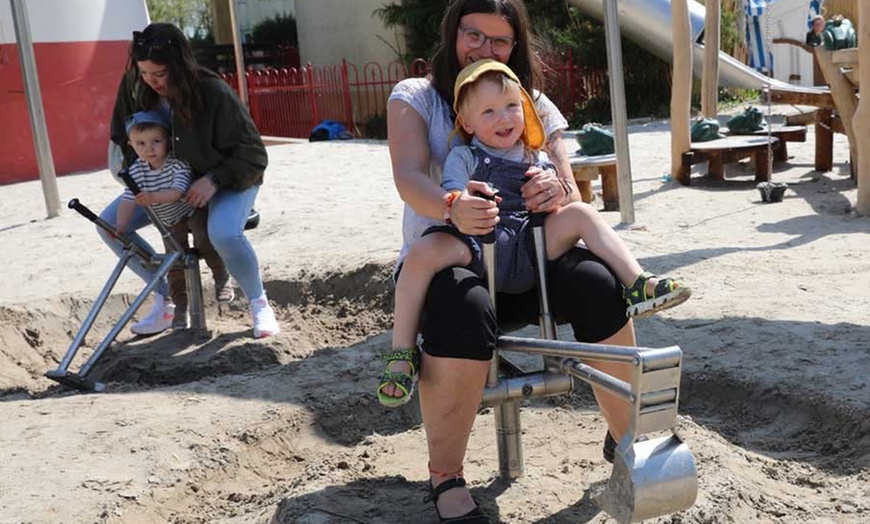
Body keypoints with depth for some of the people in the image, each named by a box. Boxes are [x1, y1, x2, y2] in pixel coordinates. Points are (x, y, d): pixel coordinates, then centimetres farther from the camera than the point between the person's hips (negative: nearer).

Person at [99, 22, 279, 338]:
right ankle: (163, 300, 8)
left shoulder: (214, 93, -29)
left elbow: (252, 155, -22)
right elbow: (122, 139, 3)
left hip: (228, 179, -6)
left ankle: (259, 304, -10)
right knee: (110, 223, -6)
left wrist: (214, 180, -33)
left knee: (224, 233, -37)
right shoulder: (133, 87, -15)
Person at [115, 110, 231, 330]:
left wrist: (154, 197, -55)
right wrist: (120, 226, -35)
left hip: (193, 209, -4)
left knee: (204, 241, -27)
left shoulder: (179, 163, -27)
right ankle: (180, 306, 15)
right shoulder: (136, 171, -16)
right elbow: (128, 200, -21)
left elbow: (177, 192, -38)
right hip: (169, 221, 4)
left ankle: (221, 278, -1)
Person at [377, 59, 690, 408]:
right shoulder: (463, 157, 9)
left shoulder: (537, 161, 21)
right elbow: (451, 196, -8)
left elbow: (562, 204, 22)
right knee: (424, 252, -32)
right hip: (477, 248, -3)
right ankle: (401, 354, -20)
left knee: (580, 213, -10)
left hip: (527, 252, 3)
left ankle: (638, 285, -13)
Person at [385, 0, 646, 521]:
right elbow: (408, 178, -17)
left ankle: (627, 438, -7)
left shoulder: (536, 105, 9)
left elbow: (572, 198, 0)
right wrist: (452, 207, -41)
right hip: (440, 259, -3)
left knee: (597, 283, -26)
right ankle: (445, 477, -20)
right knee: (466, 307, -37)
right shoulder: (415, 97, 1)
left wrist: (557, 193, -27)